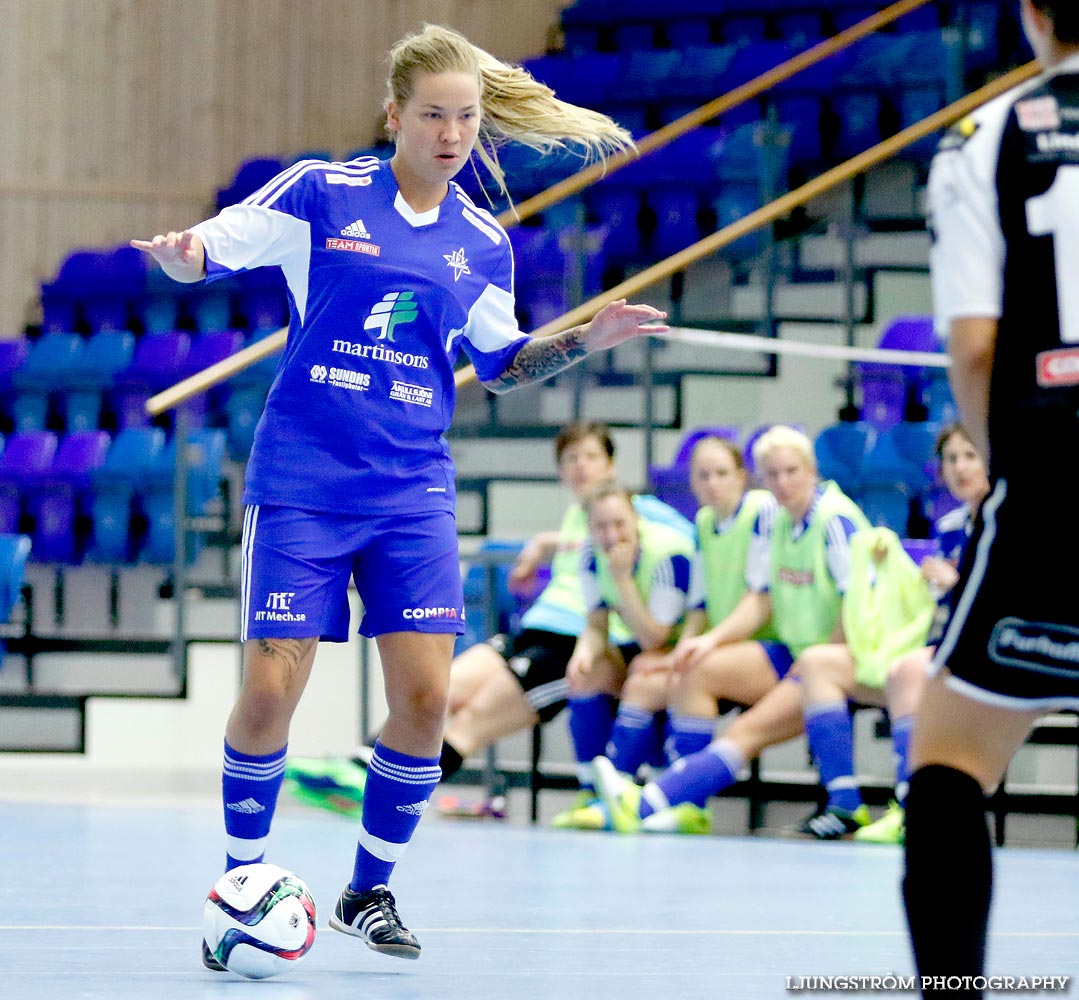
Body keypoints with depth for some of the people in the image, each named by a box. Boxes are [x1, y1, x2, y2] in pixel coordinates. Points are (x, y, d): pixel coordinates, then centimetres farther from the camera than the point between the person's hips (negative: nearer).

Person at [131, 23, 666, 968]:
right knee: (270, 692, -8)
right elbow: (209, 246, -1)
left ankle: (370, 891, 14)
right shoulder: (321, 193, -3)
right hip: (300, 487, -3)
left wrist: (586, 338, 5)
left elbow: (500, 360, 20)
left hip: (413, 498, 3)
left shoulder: (482, 244, 7)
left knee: (425, 696, -6)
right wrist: (179, 254, -23)